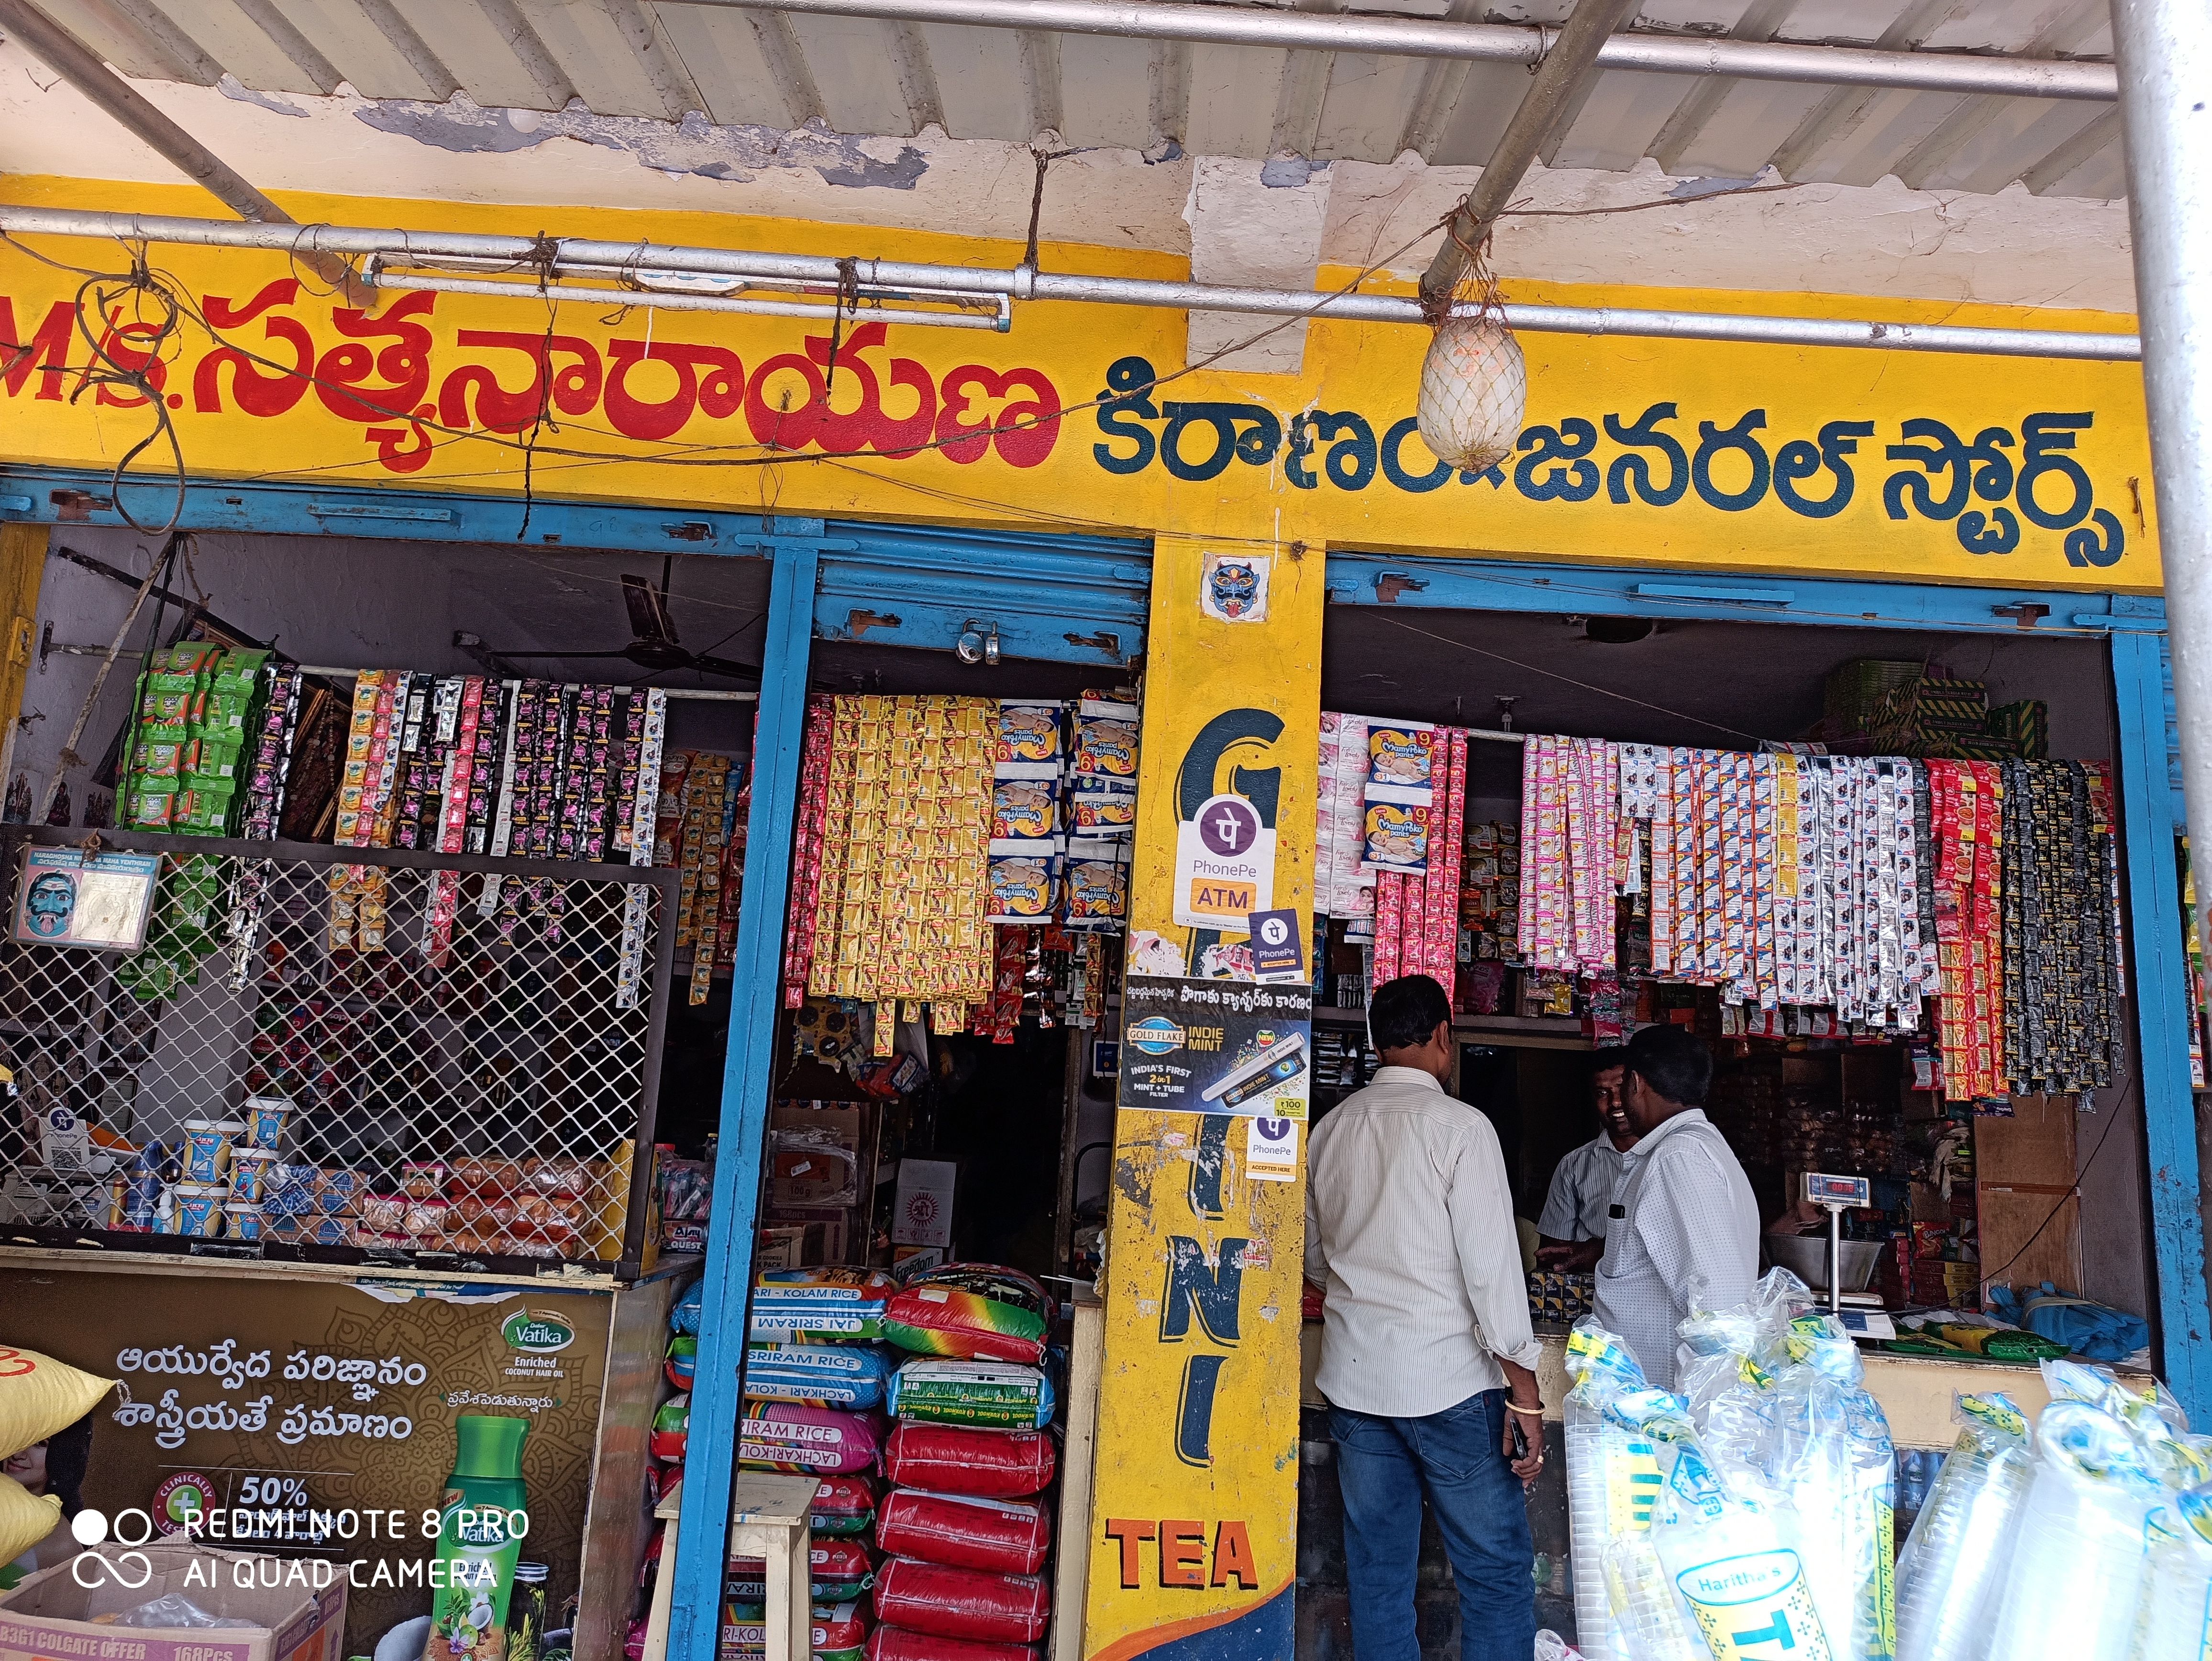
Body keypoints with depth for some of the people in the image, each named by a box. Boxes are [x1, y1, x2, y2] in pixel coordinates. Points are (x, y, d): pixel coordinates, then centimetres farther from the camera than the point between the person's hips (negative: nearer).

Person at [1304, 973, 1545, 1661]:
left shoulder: (1331, 1129, 6)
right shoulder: (1460, 1126, -11)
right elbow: (1492, 1264, -15)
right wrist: (1524, 1391, -10)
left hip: (1354, 1376, 6)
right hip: (1449, 1381, -5)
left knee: (1377, 1570, 14)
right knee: (1498, 1571, 6)